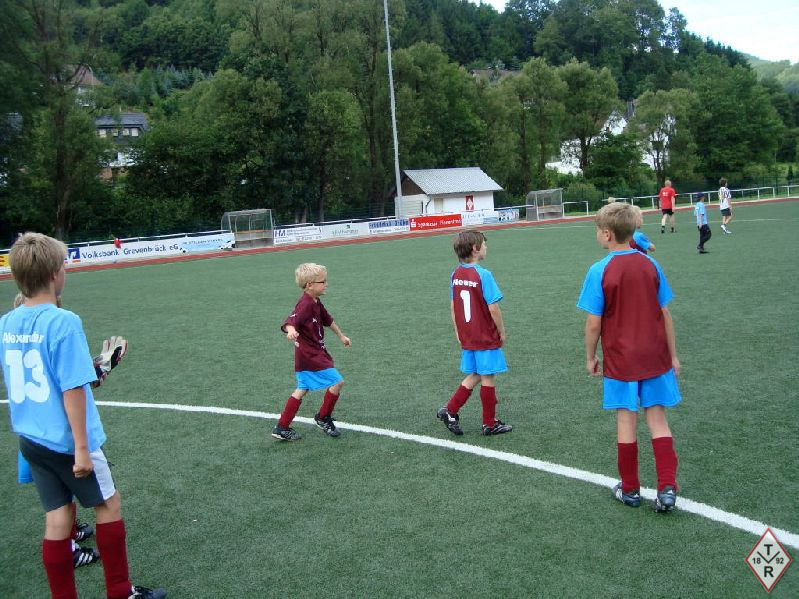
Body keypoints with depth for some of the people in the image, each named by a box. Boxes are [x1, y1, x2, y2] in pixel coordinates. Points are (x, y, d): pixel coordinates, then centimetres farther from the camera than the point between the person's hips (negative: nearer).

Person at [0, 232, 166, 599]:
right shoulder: (63, 322, -21)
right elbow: (72, 390, -21)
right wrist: (82, 448, -17)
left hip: (30, 439, 6)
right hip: (66, 441, -6)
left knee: (57, 516, 13)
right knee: (108, 504, 11)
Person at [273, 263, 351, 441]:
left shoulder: (316, 303, 9)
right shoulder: (305, 305, -21)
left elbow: (328, 320, 25)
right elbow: (290, 322, -35)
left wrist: (341, 336, 37)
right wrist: (291, 331, -58)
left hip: (316, 353, 10)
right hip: (311, 357, -10)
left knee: (302, 390, 16)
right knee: (337, 381, -6)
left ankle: (282, 428, 21)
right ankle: (323, 418, 14)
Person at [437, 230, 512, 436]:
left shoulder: (456, 274, 2)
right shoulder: (483, 275, -18)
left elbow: (453, 306, 9)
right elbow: (493, 308, -17)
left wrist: (458, 332, 18)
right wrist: (502, 332, -5)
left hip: (467, 338, 6)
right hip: (487, 338, -6)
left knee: (474, 376, 19)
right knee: (488, 378, 6)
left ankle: (450, 411, 15)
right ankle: (490, 423, 16)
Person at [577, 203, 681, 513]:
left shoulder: (599, 271, -12)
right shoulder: (650, 265, -1)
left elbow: (594, 323, -10)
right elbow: (665, 315, 3)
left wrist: (590, 357, 4)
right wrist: (672, 355, 12)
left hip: (620, 359, -3)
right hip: (655, 356, 3)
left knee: (626, 421, 8)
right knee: (657, 419, 9)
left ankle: (630, 490, 21)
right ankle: (667, 489, 3)